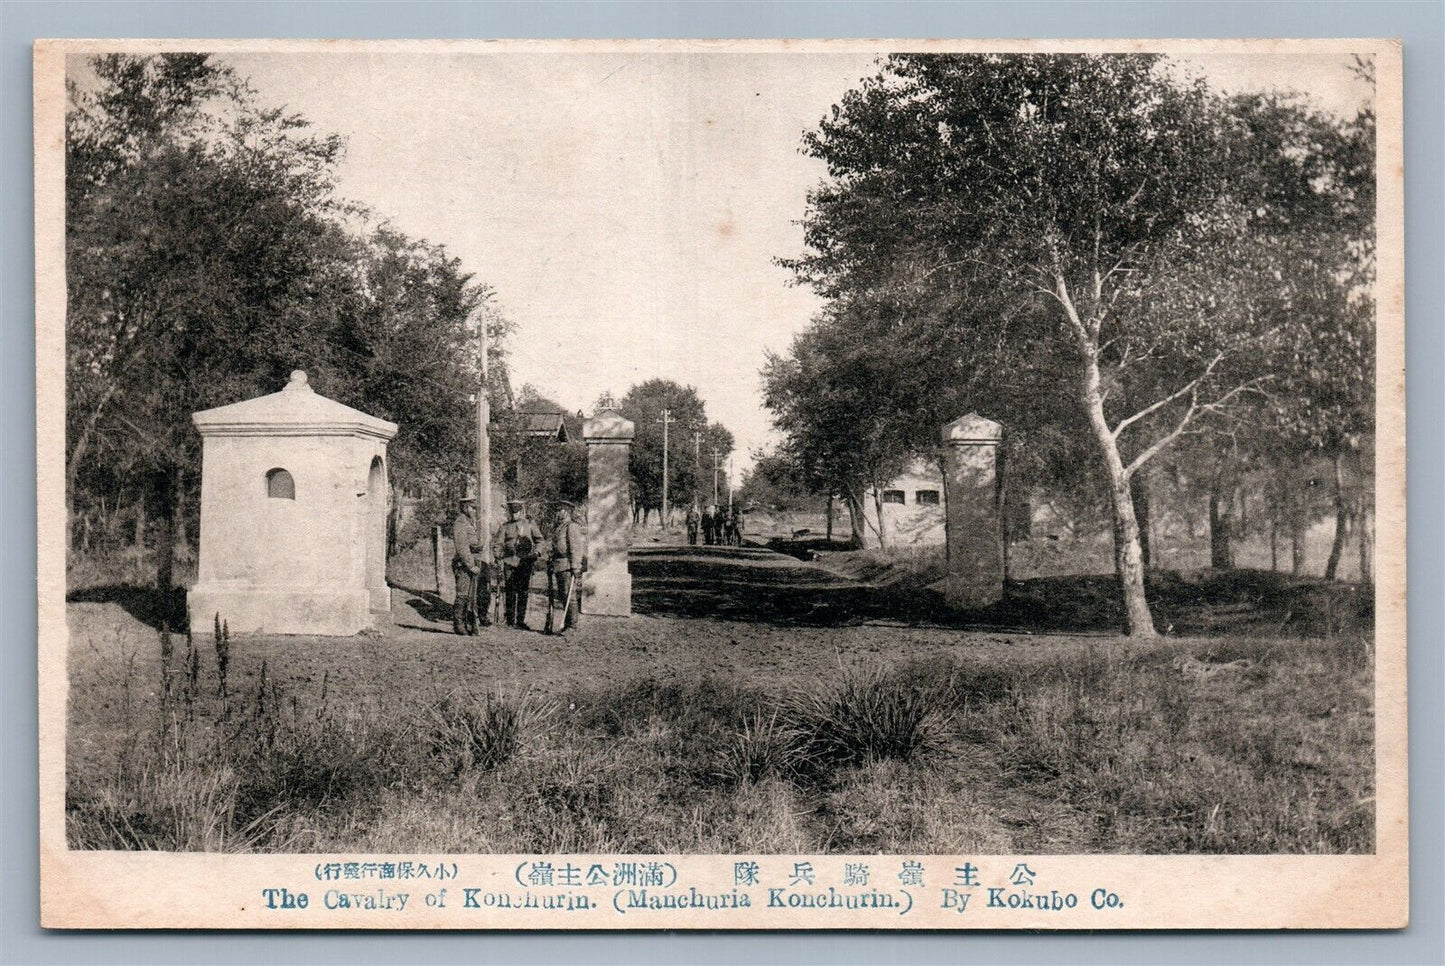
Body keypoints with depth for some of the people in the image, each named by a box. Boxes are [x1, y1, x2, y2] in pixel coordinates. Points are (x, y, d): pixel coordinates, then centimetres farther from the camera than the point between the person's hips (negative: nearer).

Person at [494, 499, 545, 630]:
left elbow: (539, 540, 14)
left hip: (525, 562, 0)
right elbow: (496, 543, 7)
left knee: (523, 592, 1)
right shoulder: (504, 527, 7)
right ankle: (510, 620, 7)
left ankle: (520, 620, 7)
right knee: (509, 592, 0)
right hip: (509, 562, 0)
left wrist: (535, 555, 2)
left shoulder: (530, 525, 8)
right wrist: (499, 557, -5)